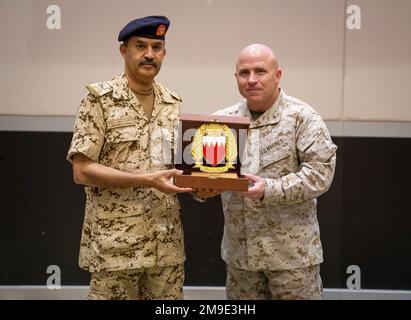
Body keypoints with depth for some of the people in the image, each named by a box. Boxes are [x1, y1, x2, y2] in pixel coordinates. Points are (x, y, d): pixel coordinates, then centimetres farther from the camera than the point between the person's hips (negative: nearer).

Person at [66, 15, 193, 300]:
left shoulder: (174, 104, 9)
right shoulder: (100, 100, -7)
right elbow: (82, 171, -13)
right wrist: (147, 180, -20)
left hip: (167, 244, 5)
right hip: (115, 245, -5)